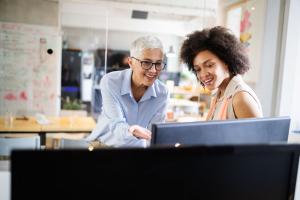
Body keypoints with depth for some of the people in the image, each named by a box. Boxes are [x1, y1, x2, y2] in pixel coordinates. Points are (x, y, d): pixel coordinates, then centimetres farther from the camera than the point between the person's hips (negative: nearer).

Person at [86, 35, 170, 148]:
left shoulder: (163, 94, -10)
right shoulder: (110, 82, -18)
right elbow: (116, 126, -24)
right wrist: (131, 131, -47)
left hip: (137, 147, 2)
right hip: (104, 144, -2)